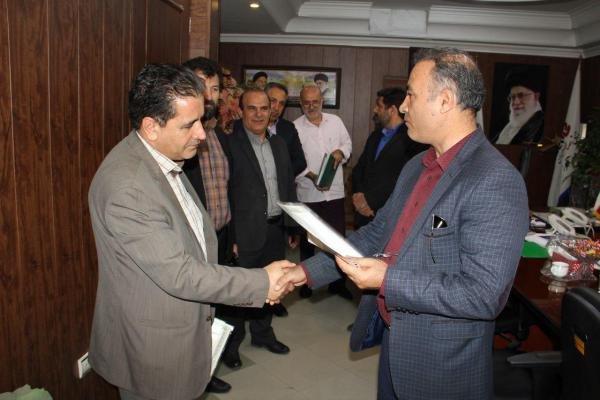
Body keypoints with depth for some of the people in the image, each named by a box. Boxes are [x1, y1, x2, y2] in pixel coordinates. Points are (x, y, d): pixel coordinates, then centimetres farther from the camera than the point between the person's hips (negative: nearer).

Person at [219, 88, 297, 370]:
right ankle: (231, 344, 26)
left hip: (276, 228, 6)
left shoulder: (278, 144, 10)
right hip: (246, 232, -6)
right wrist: (230, 237, -16)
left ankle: (262, 333, 39)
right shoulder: (230, 144, -11)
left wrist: (292, 226, 12)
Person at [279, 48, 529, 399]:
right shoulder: (416, 167, 4)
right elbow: (378, 233, 9)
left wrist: (388, 280, -27)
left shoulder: (497, 182, -24)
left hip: (442, 369, -7)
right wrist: (308, 271, 3)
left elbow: (484, 295, -27)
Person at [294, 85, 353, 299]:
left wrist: (340, 152, -6)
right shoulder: (295, 127, -4)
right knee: (307, 241, 12)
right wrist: (311, 176, -20)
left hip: (334, 191, 2)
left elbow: (347, 143, 16)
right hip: (308, 193, -2)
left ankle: (338, 283, 22)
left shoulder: (335, 121, 6)